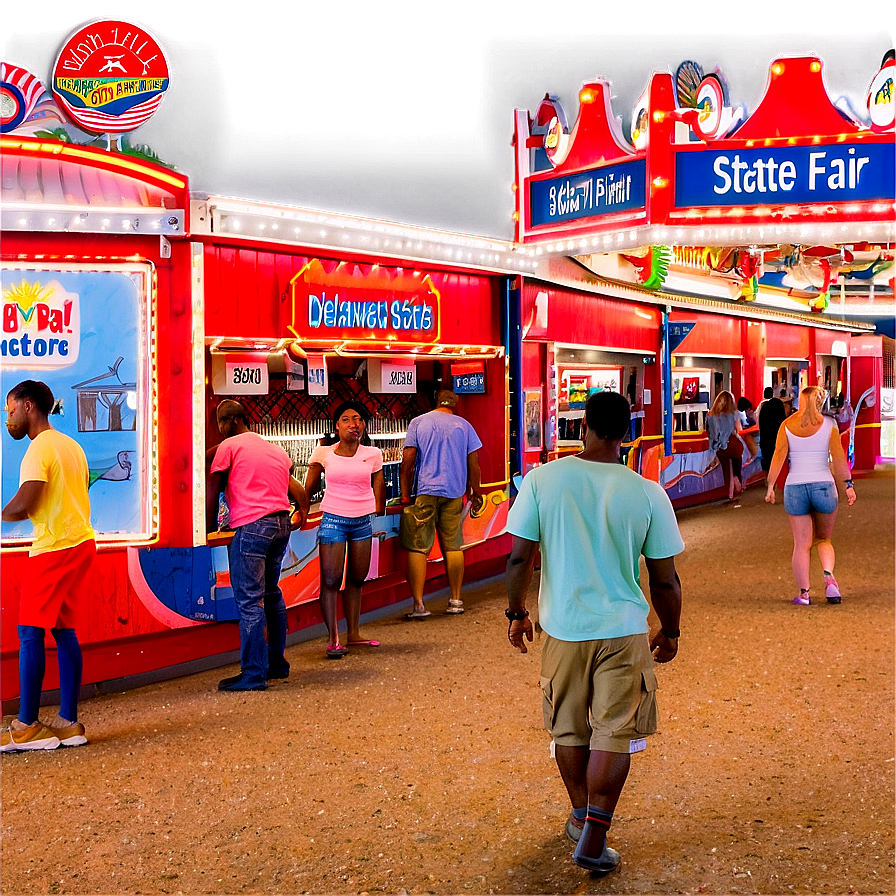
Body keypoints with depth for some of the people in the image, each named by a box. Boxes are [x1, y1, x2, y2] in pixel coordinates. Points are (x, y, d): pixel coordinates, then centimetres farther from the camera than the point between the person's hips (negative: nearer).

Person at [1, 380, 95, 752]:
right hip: (82, 543, 9)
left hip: (53, 548, -9)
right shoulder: (71, 445, 16)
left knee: (30, 633, -5)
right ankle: (68, 722, 8)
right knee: (64, 631, 9)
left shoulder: (39, 449, -12)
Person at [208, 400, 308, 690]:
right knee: (271, 595, 19)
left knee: (249, 601, -7)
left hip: (251, 525, -8)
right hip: (281, 524, 8)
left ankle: (254, 674, -9)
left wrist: (209, 527, 7)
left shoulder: (229, 446, 2)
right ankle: (277, 664, 25)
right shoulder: (276, 450, 22)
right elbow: (298, 492, 23)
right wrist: (300, 515, 36)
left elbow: (213, 491, 1)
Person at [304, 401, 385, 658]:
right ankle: (332, 639, 0)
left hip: (363, 521, 3)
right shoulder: (323, 454, -2)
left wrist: (378, 515, 12)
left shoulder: (373, 455, 3)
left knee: (356, 579, 10)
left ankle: (353, 634, 20)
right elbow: (309, 488, 7)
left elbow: (378, 487, 11)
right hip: (333, 520, -3)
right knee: (330, 580, -6)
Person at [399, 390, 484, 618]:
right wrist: (475, 494, 19)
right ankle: (455, 600, 15)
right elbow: (473, 465, 8)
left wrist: (405, 496, 3)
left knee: (417, 548, -2)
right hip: (454, 493, 2)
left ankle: (419, 605, -8)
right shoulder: (464, 425, 9)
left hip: (425, 492, -2)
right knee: (453, 546, 11)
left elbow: (407, 463, -1)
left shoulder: (418, 423, 5)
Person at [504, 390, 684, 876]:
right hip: (623, 630, -1)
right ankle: (593, 838, 7)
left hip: (562, 629, 2)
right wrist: (669, 631, 13)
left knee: (568, 729, 19)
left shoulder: (542, 479, -9)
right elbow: (665, 580, -3)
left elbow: (519, 557, -7)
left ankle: (581, 817, 37)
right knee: (614, 734, 9)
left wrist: (517, 612, 9)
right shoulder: (647, 494, -9)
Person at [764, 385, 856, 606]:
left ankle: (803, 593, 3)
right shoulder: (828, 424, 0)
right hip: (824, 486, 0)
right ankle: (829, 576, -11)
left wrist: (770, 486, -1)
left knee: (801, 544, 5)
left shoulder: (787, 426, 2)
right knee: (824, 539, 15)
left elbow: (778, 457, -3)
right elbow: (839, 457, -6)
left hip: (795, 488, 0)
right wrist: (848, 484, -3)